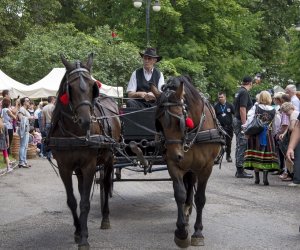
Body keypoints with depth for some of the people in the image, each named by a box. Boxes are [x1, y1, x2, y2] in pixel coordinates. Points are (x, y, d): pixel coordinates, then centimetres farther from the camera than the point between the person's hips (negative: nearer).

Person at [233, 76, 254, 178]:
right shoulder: (244, 92, -15)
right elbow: (242, 109, -22)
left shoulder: (239, 91, 14)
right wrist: (244, 125, -22)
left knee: (239, 146, 14)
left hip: (237, 120, 10)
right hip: (241, 121, -10)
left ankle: (239, 170, 19)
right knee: (242, 146, -7)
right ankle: (240, 171, -6)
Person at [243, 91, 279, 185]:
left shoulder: (256, 107, -5)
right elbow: (274, 125, 7)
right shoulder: (273, 110, 0)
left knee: (255, 154, 6)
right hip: (268, 135, 1)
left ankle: (257, 178, 9)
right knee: (267, 155, 4)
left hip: (256, 134, -1)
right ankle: (265, 178, -3)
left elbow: (249, 118, -12)